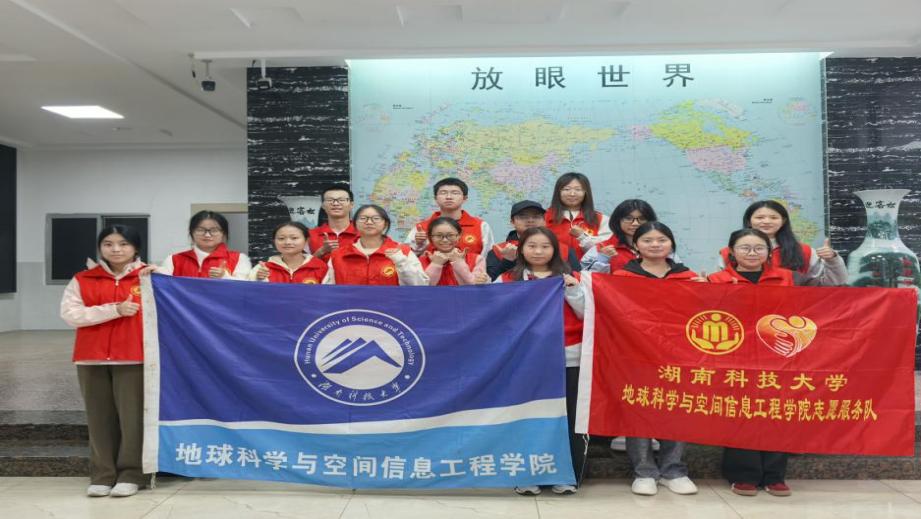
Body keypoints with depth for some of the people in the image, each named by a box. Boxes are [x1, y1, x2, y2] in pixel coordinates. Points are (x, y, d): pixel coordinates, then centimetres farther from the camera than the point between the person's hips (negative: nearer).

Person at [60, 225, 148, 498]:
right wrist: (115, 310, -12)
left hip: (134, 358, -2)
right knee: (99, 418, 7)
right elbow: (70, 314, -4)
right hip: (91, 358, 3)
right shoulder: (82, 280, 8)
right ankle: (102, 475, 18)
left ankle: (130, 474, 12)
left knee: (132, 416, 0)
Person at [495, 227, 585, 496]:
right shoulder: (508, 280, 7)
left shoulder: (570, 278, 8)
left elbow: (587, 314, 3)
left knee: (568, 416, 3)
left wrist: (573, 290, -9)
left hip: (568, 358, 0)